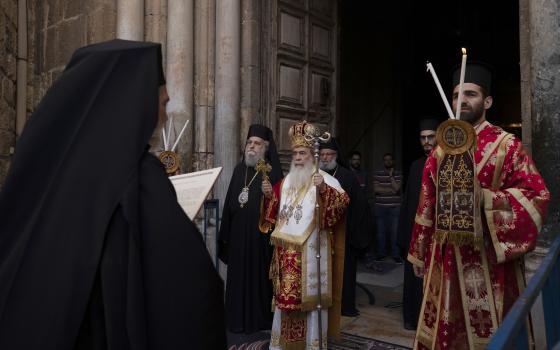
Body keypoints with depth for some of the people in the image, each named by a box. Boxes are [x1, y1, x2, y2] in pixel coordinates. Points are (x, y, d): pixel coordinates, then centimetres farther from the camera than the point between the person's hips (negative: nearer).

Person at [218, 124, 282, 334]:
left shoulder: (272, 172, -5)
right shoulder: (239, 169, 9)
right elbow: (229, 201, 9)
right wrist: (225, 232, 7)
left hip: (260, 234, -5)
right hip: (238, 233, 5)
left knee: (259, 275, 5)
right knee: (238, 276, 11)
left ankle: (260, 319, 21)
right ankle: (238, 319, 25)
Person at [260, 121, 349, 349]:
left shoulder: (325, 179, -3)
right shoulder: (286, 181, 14)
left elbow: (343, 201, -17)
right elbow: (275, 213, 18)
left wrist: (324, 190, -33)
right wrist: (269, 195, -1)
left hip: (311, 250, -5)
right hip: (287, 251, 5)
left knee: (311, 295, 0)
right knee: (285, 296, 11)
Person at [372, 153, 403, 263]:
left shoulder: (398, 174, 4)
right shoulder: (377, 174, 6)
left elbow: (396, 188, -11)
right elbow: (376, 189, -6)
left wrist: (391, 175, -8)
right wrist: (391, 190, -8)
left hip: (394, 207, -1)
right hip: (380, 207, 1)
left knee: (395, 231, -3)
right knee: (381, 231, 6)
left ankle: (396, 255, 6)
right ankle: (380, 253, 17)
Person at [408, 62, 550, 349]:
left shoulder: (507, 146, -5)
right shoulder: (440, 150, 9)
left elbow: (537, 194, -10)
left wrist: (484, 197, -21)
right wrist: (419, 254, 12)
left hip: (488, 257, -4)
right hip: (445, 256, 5)